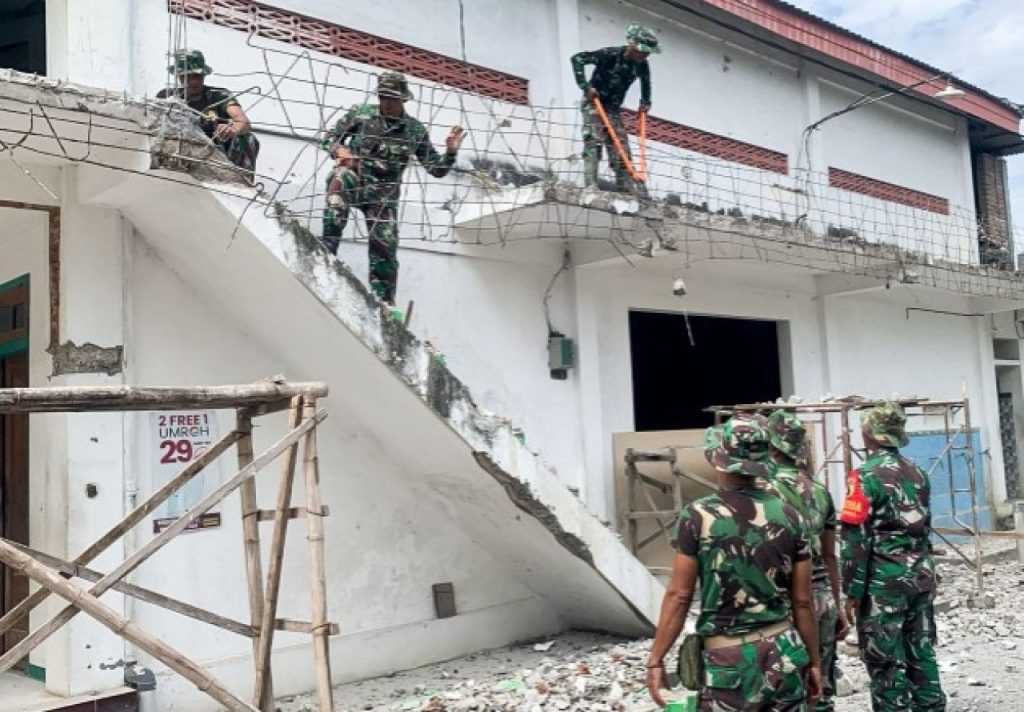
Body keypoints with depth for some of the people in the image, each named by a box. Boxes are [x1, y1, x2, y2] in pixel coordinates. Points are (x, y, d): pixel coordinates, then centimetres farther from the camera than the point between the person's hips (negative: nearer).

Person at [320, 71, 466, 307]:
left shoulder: (415, 131, 8)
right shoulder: (361, 113, 5)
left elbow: (437, 170, 9)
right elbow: (329, 138, 10)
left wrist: (451, 152, -10)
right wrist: (340, 150, -13)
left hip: (383, 194, 2)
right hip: (354, 179, -2)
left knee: (385, 245, -7)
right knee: (341, 177, -37)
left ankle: (384, 300, 8)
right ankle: (328, 249, -41)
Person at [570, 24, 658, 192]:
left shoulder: (642, 65, -2)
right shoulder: (610, 55, -20)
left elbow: (646, 82, 21)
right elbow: (577, 58, -21)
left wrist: (645, 102, 9)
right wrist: (585, 86, -25)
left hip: (613, 107, 6)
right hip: (593, 102, -6)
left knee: (621, 146, 1)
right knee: (594, 140, -21)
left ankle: (627, 187, 3)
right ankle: (590, 184, -26)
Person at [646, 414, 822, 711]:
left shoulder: (697, 516, -10)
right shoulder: (788, 516, -1)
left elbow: (678, 596, -9)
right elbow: (802, 601, 3)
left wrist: (656, 659, -1)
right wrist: (812, 661, 15)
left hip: (728, 661, -3)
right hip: (783, 653, 3)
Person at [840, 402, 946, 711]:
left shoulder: (866, 476, -14)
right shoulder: (917, 472, 8)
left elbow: (856, 538, -16)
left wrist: (853, 591, -12)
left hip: (884, 582, -7)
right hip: (920, 577, 7)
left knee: (886, 661, 1)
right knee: (921, 652, 15)